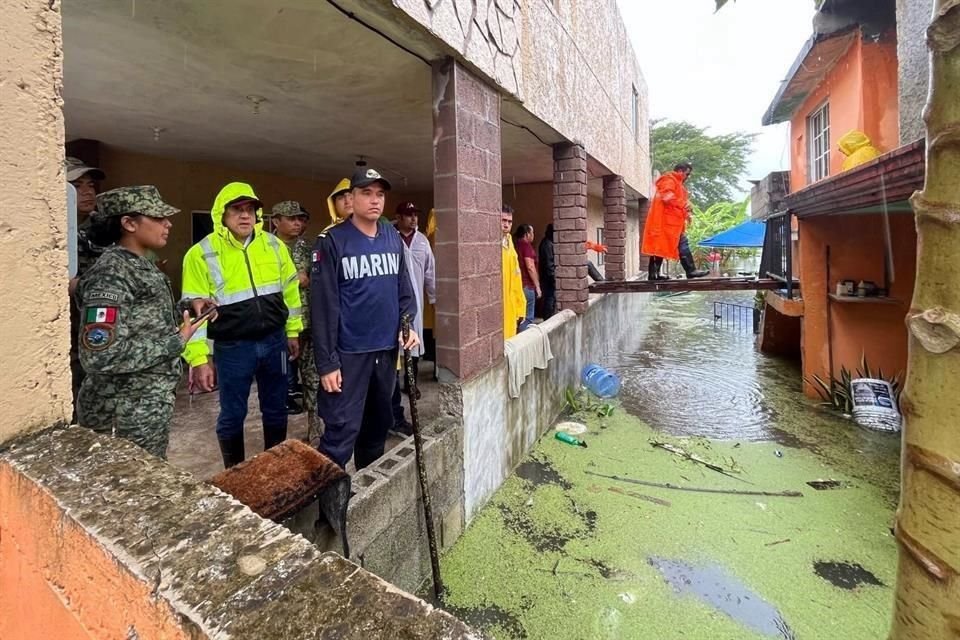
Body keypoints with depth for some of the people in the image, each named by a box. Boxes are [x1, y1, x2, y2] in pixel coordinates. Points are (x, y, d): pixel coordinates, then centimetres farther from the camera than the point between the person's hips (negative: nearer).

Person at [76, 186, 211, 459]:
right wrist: (176, 342, -21)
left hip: (151, 403, 9)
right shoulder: (110, 275, -21)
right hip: (128, 413, -9)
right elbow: (100, 356, -28)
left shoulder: (141, 264, 8)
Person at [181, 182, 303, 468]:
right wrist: (199, 358, -11)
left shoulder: (273, 245, 2)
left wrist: (292, 331, 12)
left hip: (274, 341, 3)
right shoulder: (201, 254, -8)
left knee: (276, 410, 14)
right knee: (232, 415, 9)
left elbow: (290, 289, 11)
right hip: (232, 347, -3)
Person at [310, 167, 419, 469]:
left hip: (387, 348, 6)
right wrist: (326, 362, -14)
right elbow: (323, 305, -13)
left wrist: (408, 324, -1)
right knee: (342, 431, -3)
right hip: (349, 352, -6)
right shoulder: (331, 241, -9)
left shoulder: (393, 238, 7)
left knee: (378, 424, 19)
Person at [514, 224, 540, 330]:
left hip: (519, 285, 8)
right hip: (527, 286, -8)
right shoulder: (526, 245, -11)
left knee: (523, 316, 13)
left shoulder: (517, 245, 13)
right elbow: (530, 267, -17)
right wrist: (537, 286, -12)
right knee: (527, 318, -4)